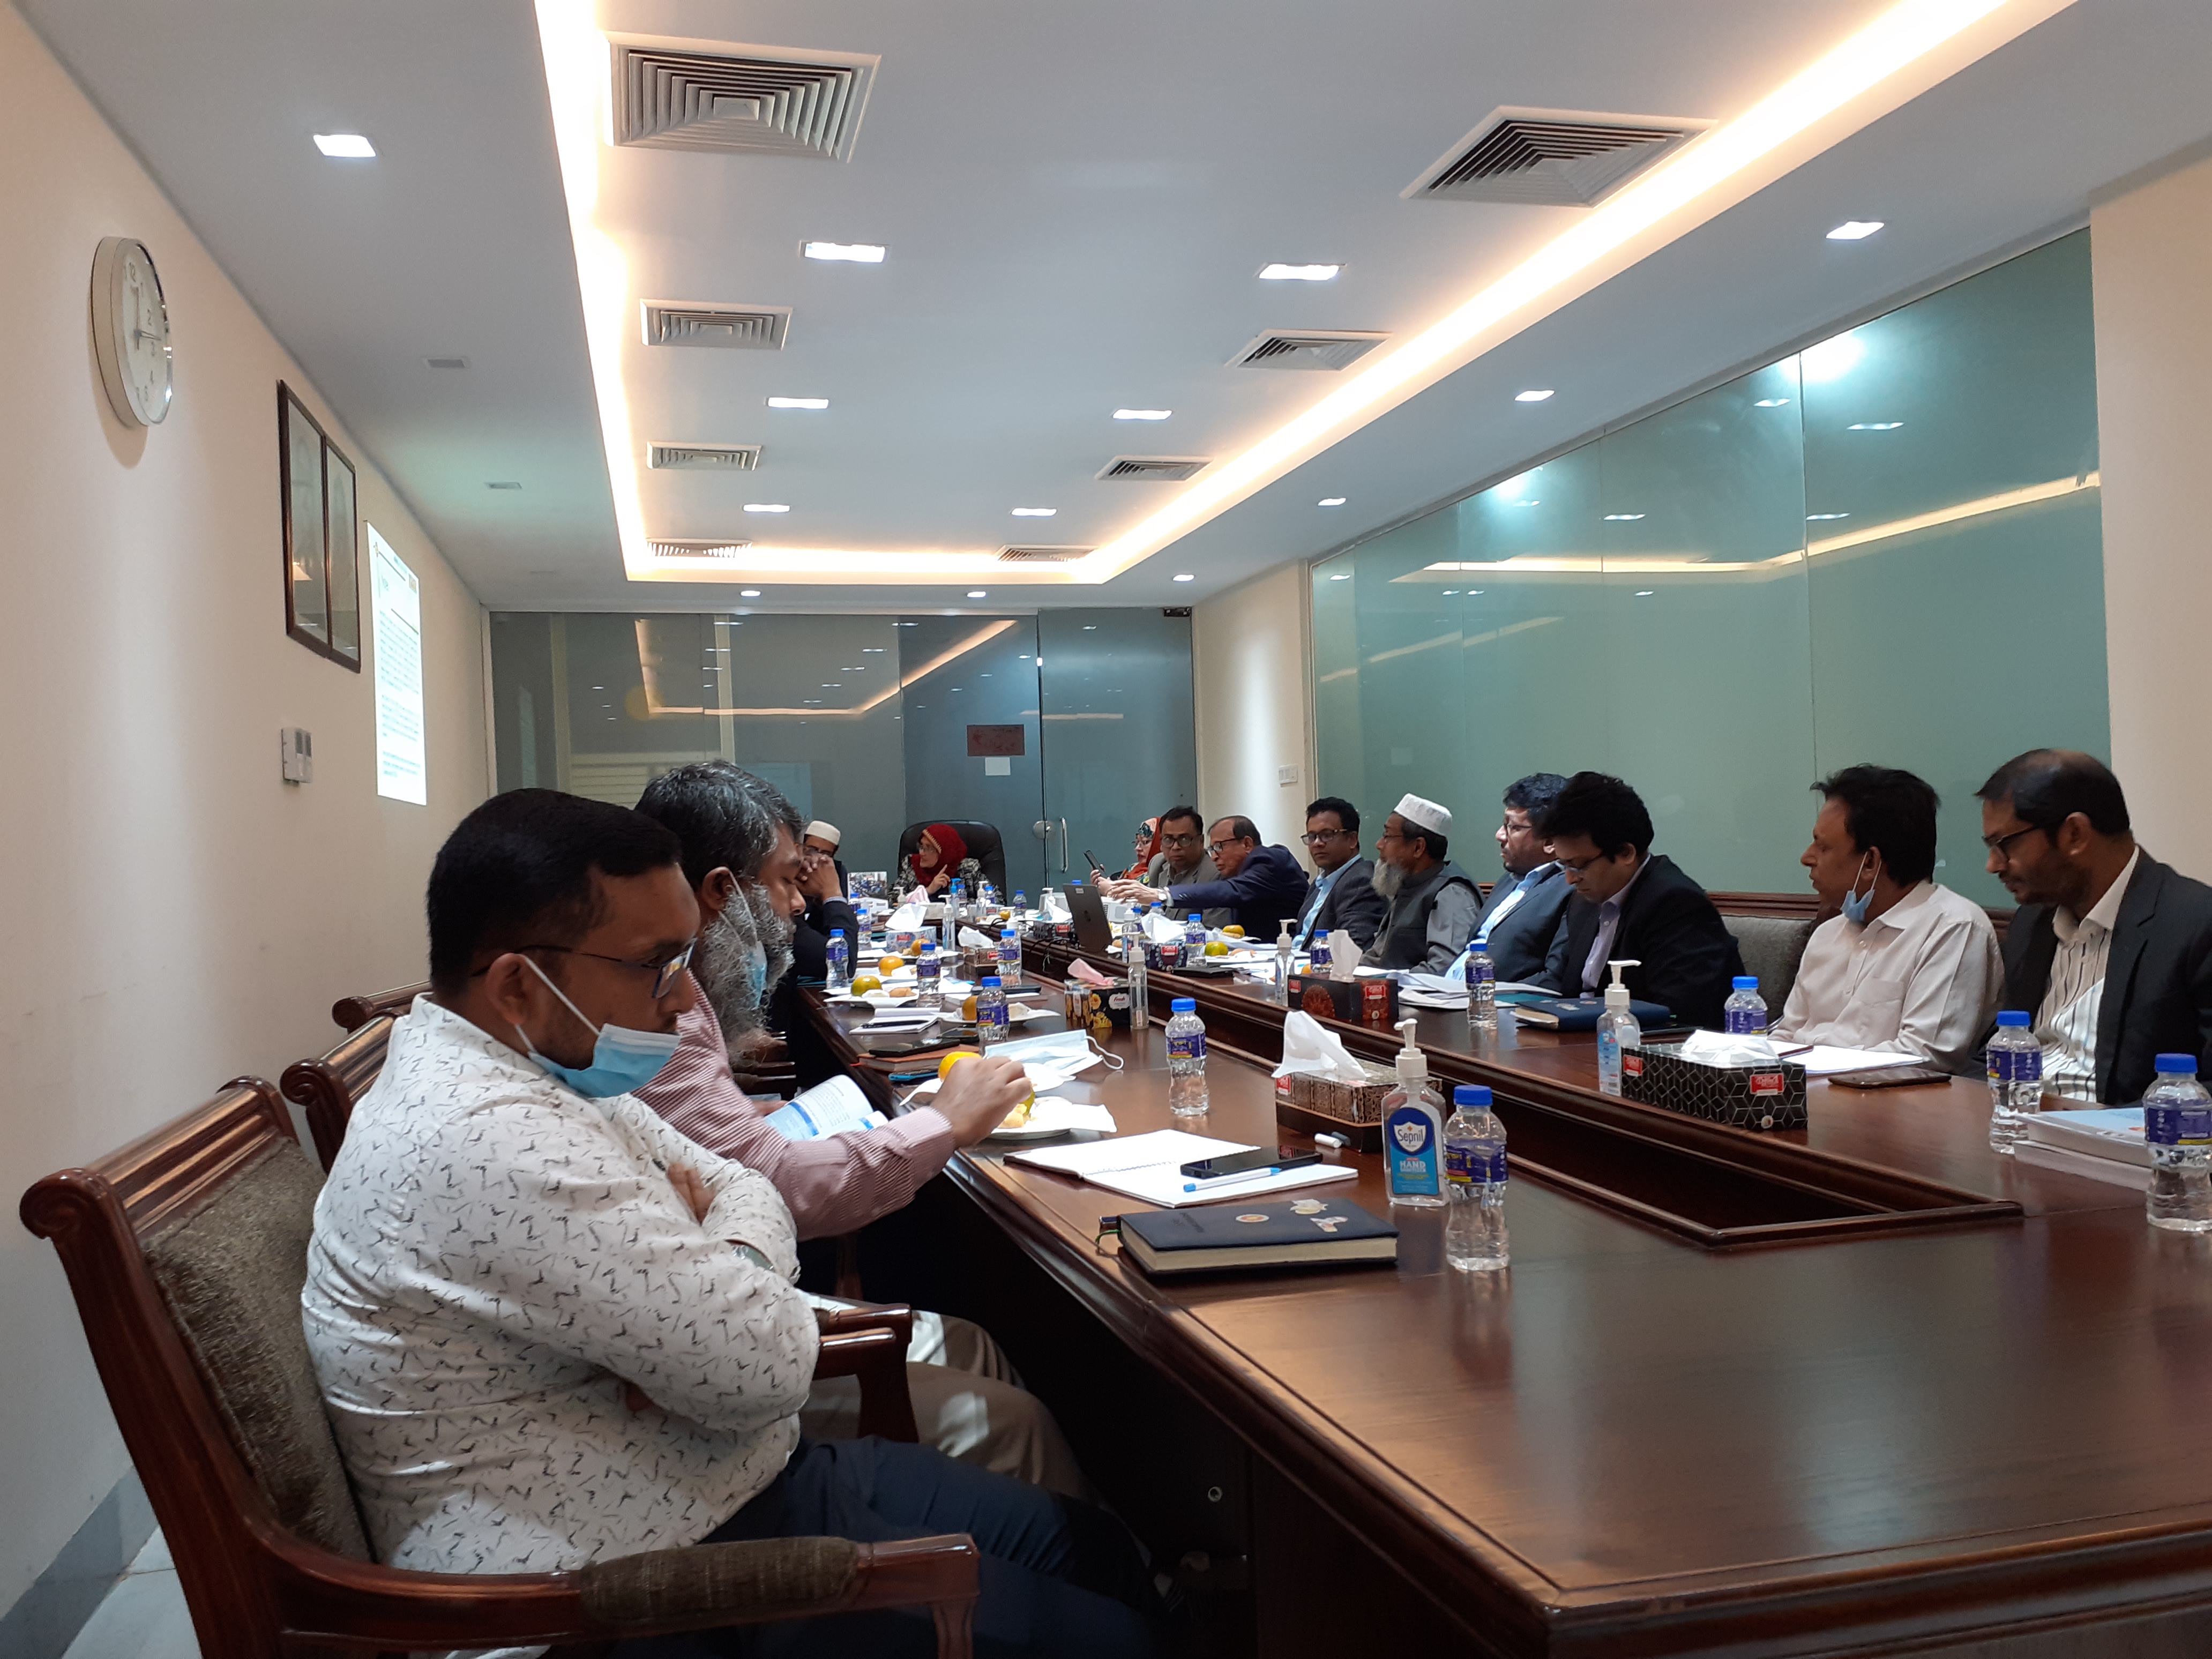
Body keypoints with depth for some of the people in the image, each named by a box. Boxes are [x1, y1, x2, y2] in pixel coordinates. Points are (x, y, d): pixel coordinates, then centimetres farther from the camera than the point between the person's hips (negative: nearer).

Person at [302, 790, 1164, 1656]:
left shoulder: (546, 1064, 4)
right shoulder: (485, 1139, -29)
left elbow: (741, 1187, 10)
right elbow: (767, 1370, -28)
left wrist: (713, 1271, -12)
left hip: (721, 1478, 10)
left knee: (1085, 1542, 14)